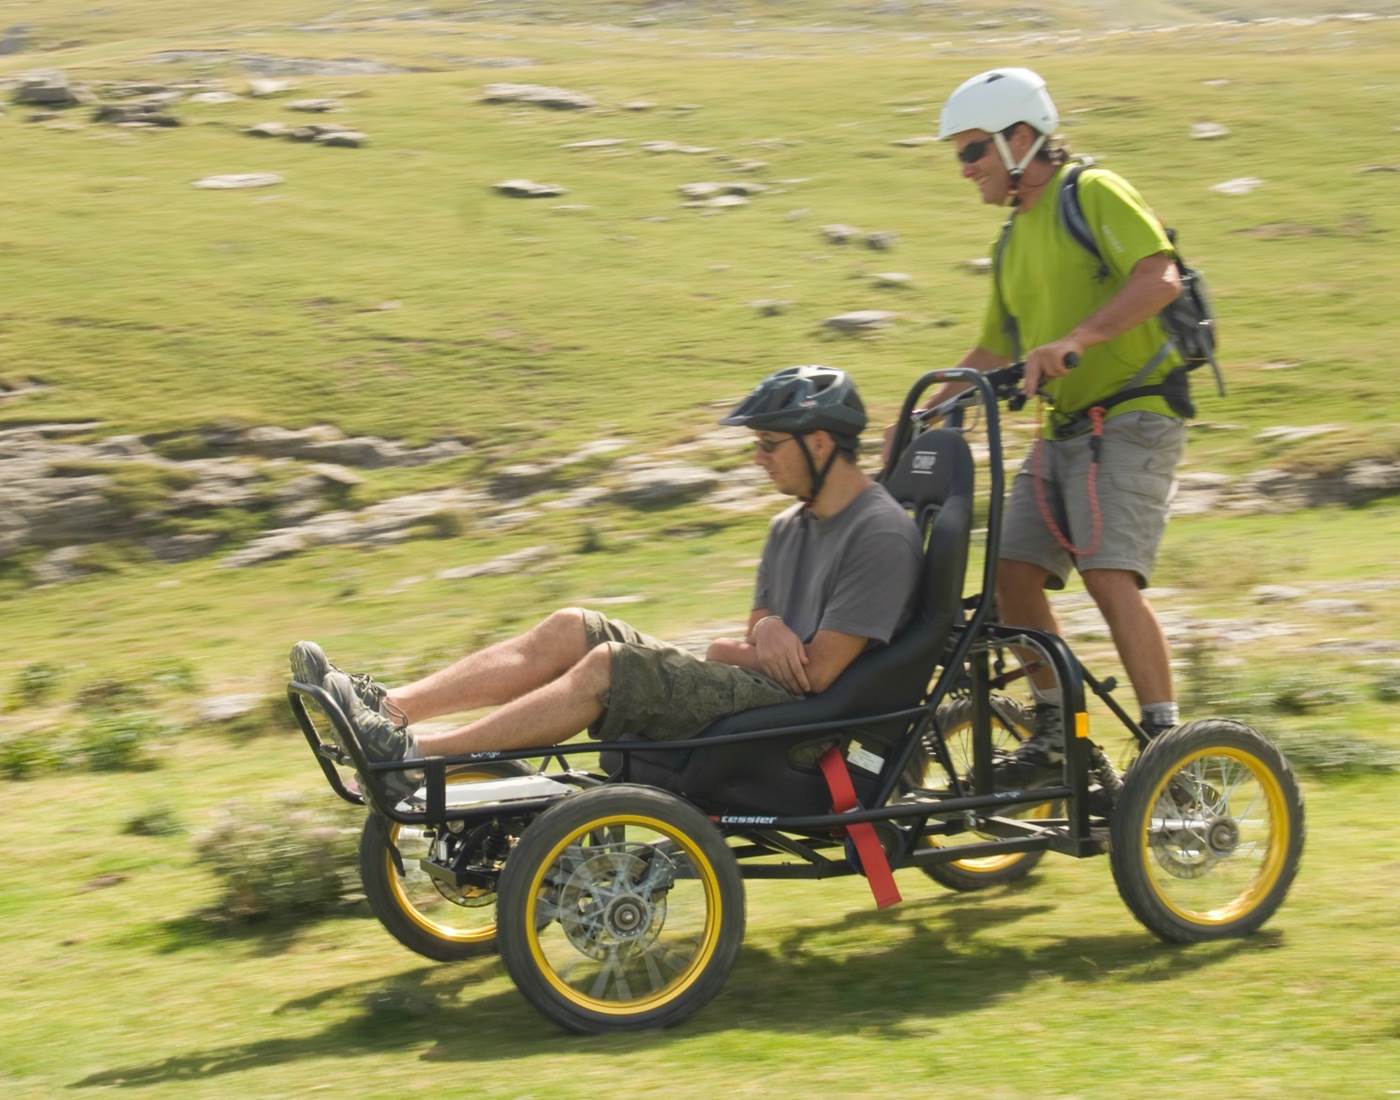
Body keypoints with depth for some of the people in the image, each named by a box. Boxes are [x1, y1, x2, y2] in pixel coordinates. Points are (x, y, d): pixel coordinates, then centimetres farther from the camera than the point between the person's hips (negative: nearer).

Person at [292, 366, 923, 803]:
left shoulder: (881, 535, -13)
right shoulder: (791, 527, 17)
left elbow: (818, 672, -19)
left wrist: (734, 654, -2)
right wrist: (768, 631, -9)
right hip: (751, 691, 9)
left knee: (609, 666, -25)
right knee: (571, 630, -4)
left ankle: (413, 758, -27)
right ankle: (383, 707, -13)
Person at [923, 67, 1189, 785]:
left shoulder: (1093, 194, -6)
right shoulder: (1014, 240, 19)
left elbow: (1159, 278, -22)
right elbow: (993, 351, 27)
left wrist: (1072, 341, -32)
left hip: (1130, 417, -8)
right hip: (1063, 428, 8)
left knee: (1109, 576, -21)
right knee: (1014, 570, -2)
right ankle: (1054, 729, 10)